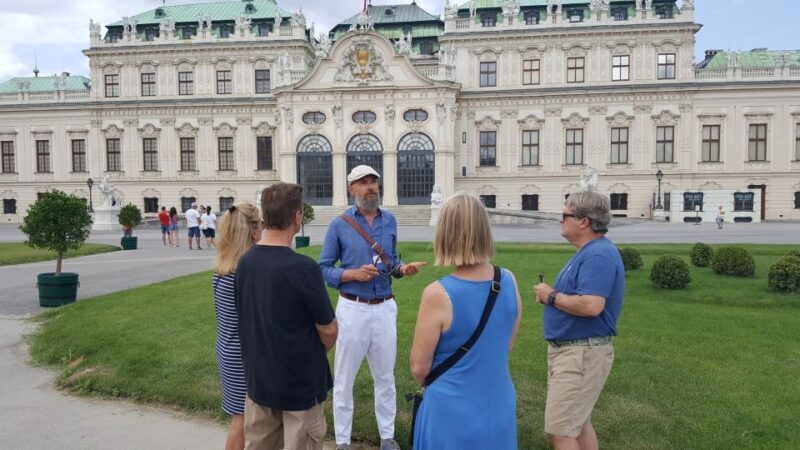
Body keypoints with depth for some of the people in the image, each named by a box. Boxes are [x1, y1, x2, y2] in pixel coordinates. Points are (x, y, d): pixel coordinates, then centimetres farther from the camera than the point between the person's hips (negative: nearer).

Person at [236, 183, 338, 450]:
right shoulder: (302, 267, -24)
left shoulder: (244, 262, -4)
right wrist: (318, 351, 7)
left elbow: (246, 319, 7)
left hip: (257, 378, 6)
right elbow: (328, 330, -13)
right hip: (299, 382, -6)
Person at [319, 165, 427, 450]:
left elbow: (391, 262, 11)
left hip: (384, 308, 3)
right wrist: (354, 274, -20)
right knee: (344, 379, 9)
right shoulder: (339, 224, -7)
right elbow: (324, 269, -6)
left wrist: (403, 269, -10)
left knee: (385, 377, 15)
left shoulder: (389, 220, 4)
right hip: (353, 309, -3)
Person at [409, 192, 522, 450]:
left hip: (453, 413, -4)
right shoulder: (509, 282, -8)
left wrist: (430, 384, 8)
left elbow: (419, 367, -12)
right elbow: (506, 347, 6)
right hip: (500, 409, 5)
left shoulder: (438, 294, -24)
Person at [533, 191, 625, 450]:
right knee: (578, 424, 22)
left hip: (582, 353, -11)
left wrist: (551, 297, -17)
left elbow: (591, 305, -31)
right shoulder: (588, 252, 13)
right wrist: (552, 295, 1)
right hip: (571, 350, 11)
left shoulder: (598, 254, -20)